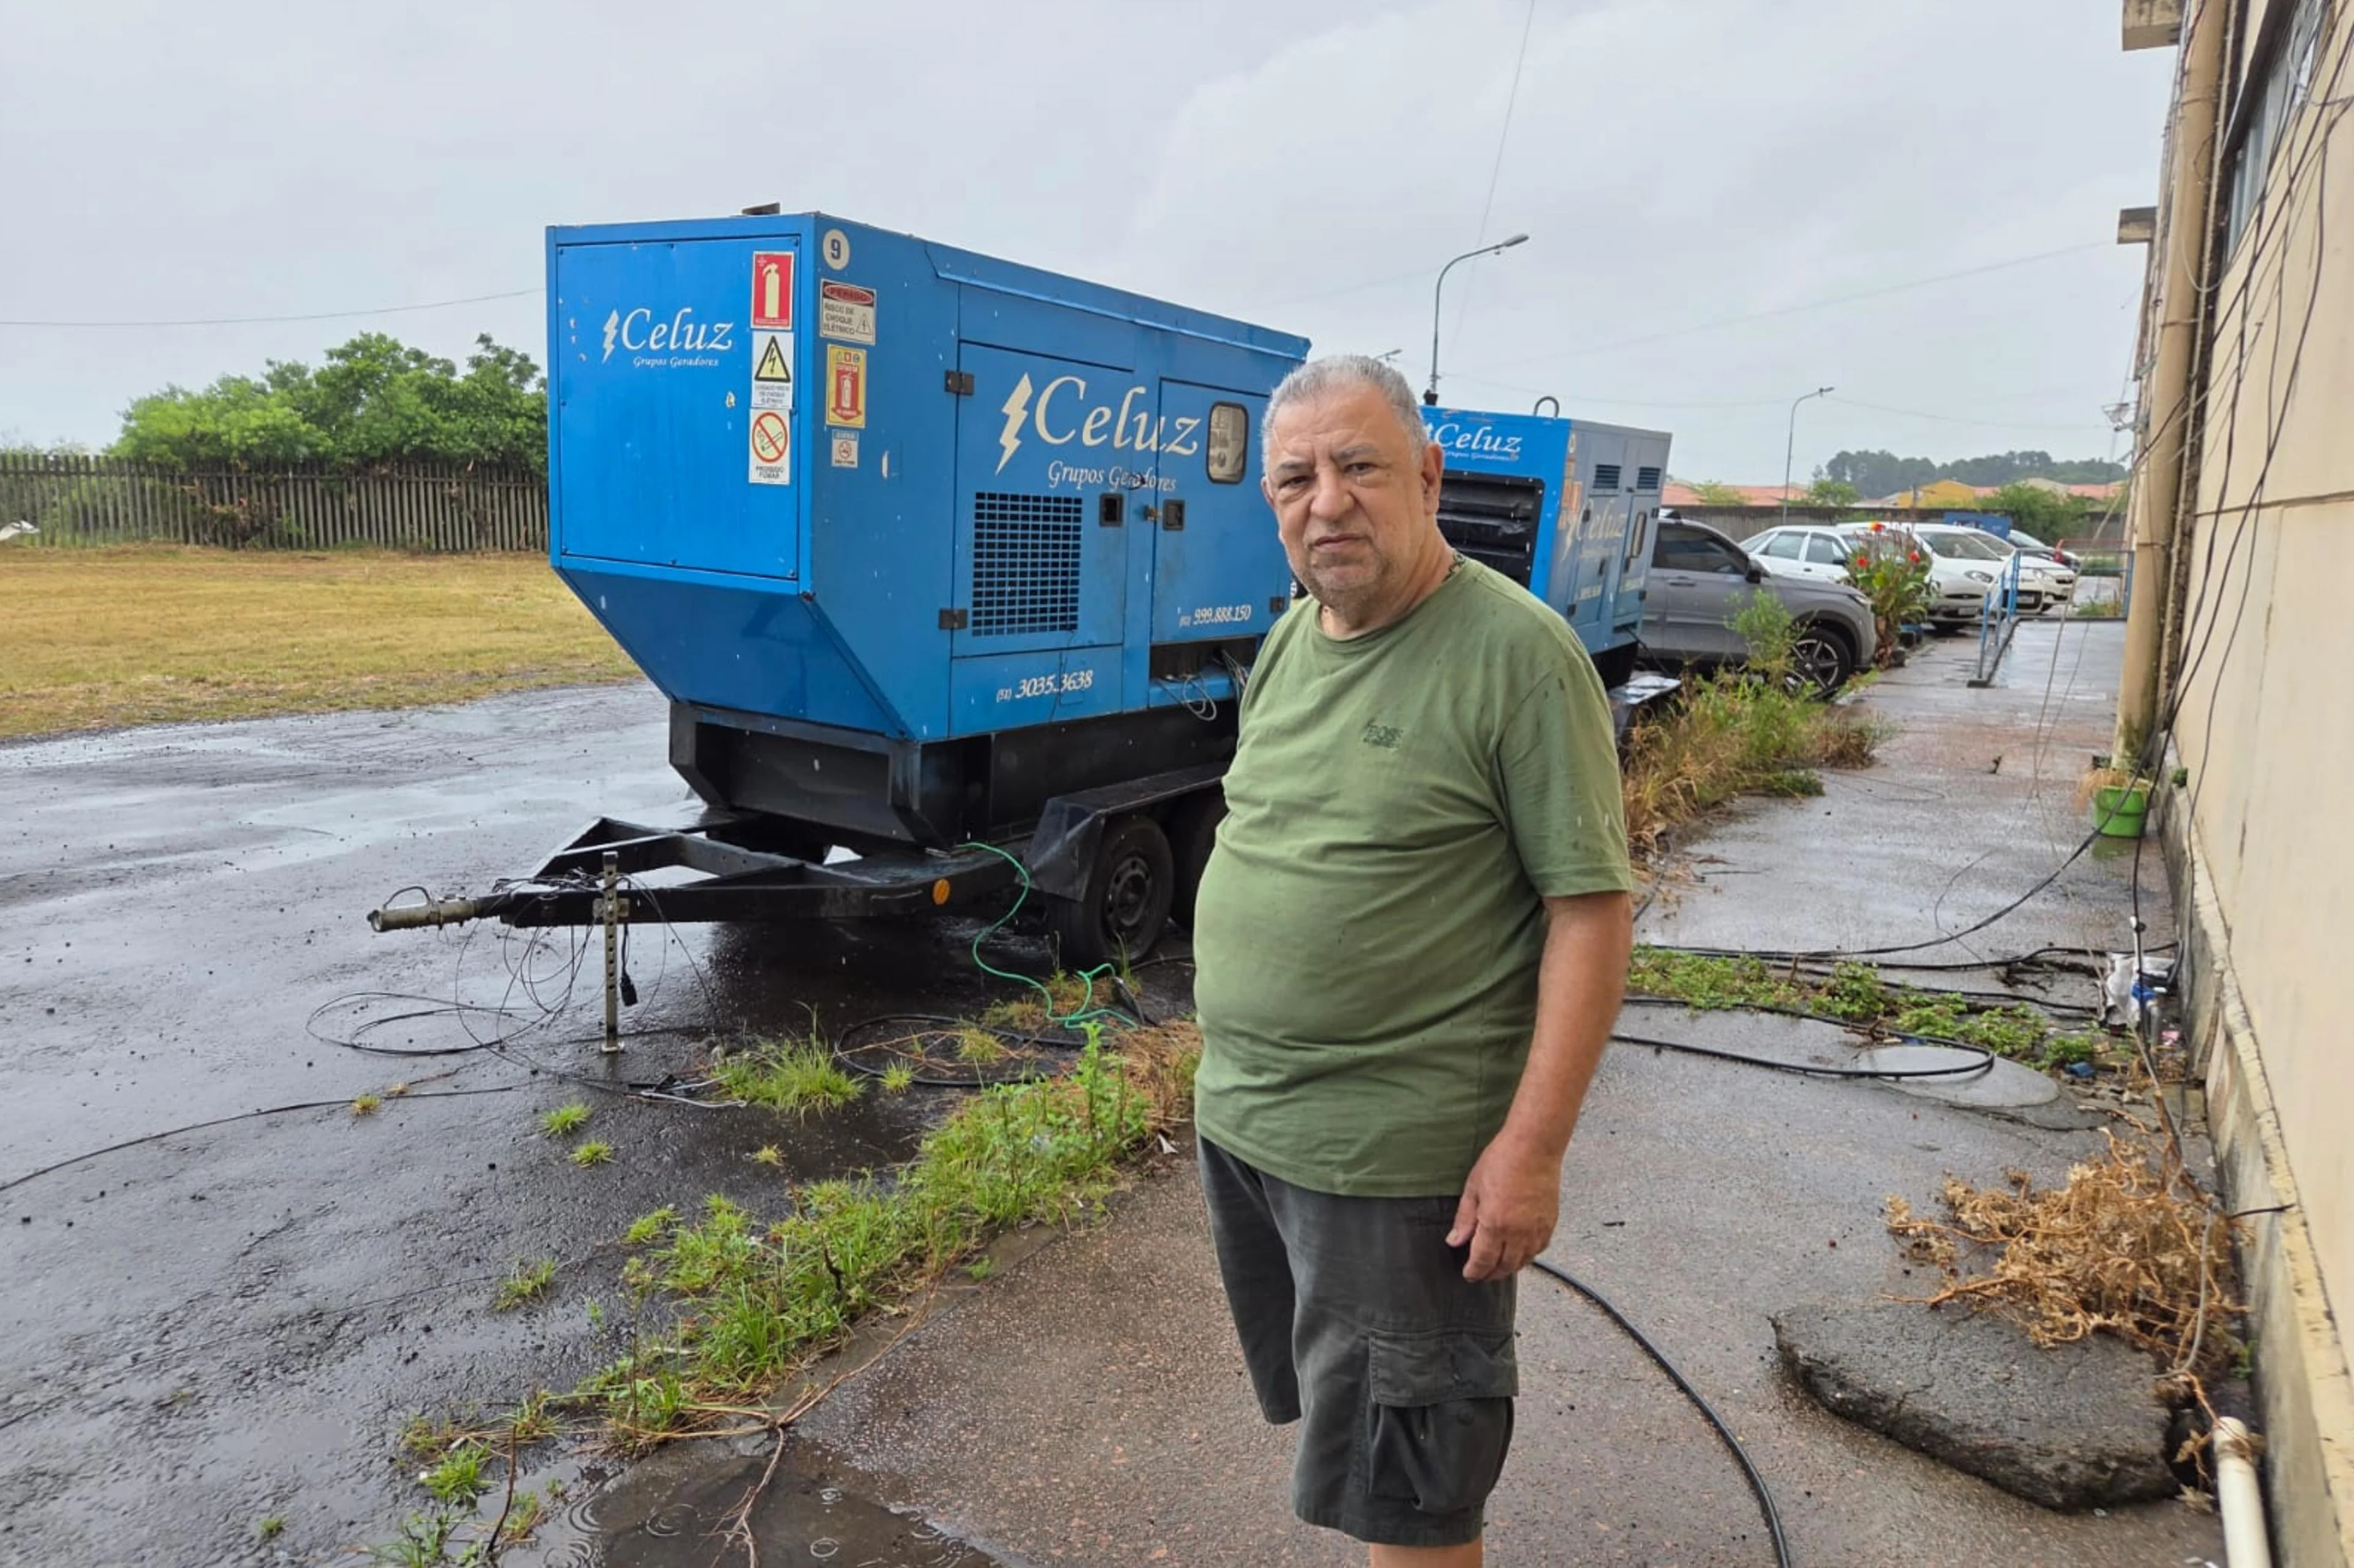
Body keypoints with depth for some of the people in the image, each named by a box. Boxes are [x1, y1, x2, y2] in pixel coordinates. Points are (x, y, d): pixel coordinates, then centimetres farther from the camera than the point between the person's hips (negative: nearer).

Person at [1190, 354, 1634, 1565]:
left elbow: (1592, 910, -16)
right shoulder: (1292, 638, 7)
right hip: (1240, 1122, 7)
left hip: (1398, 1158, -7)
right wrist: (1231, 1057, 16)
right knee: (1329, 1414, 23)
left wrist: (1532, 1145, -19)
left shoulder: (1517, 652, -15)